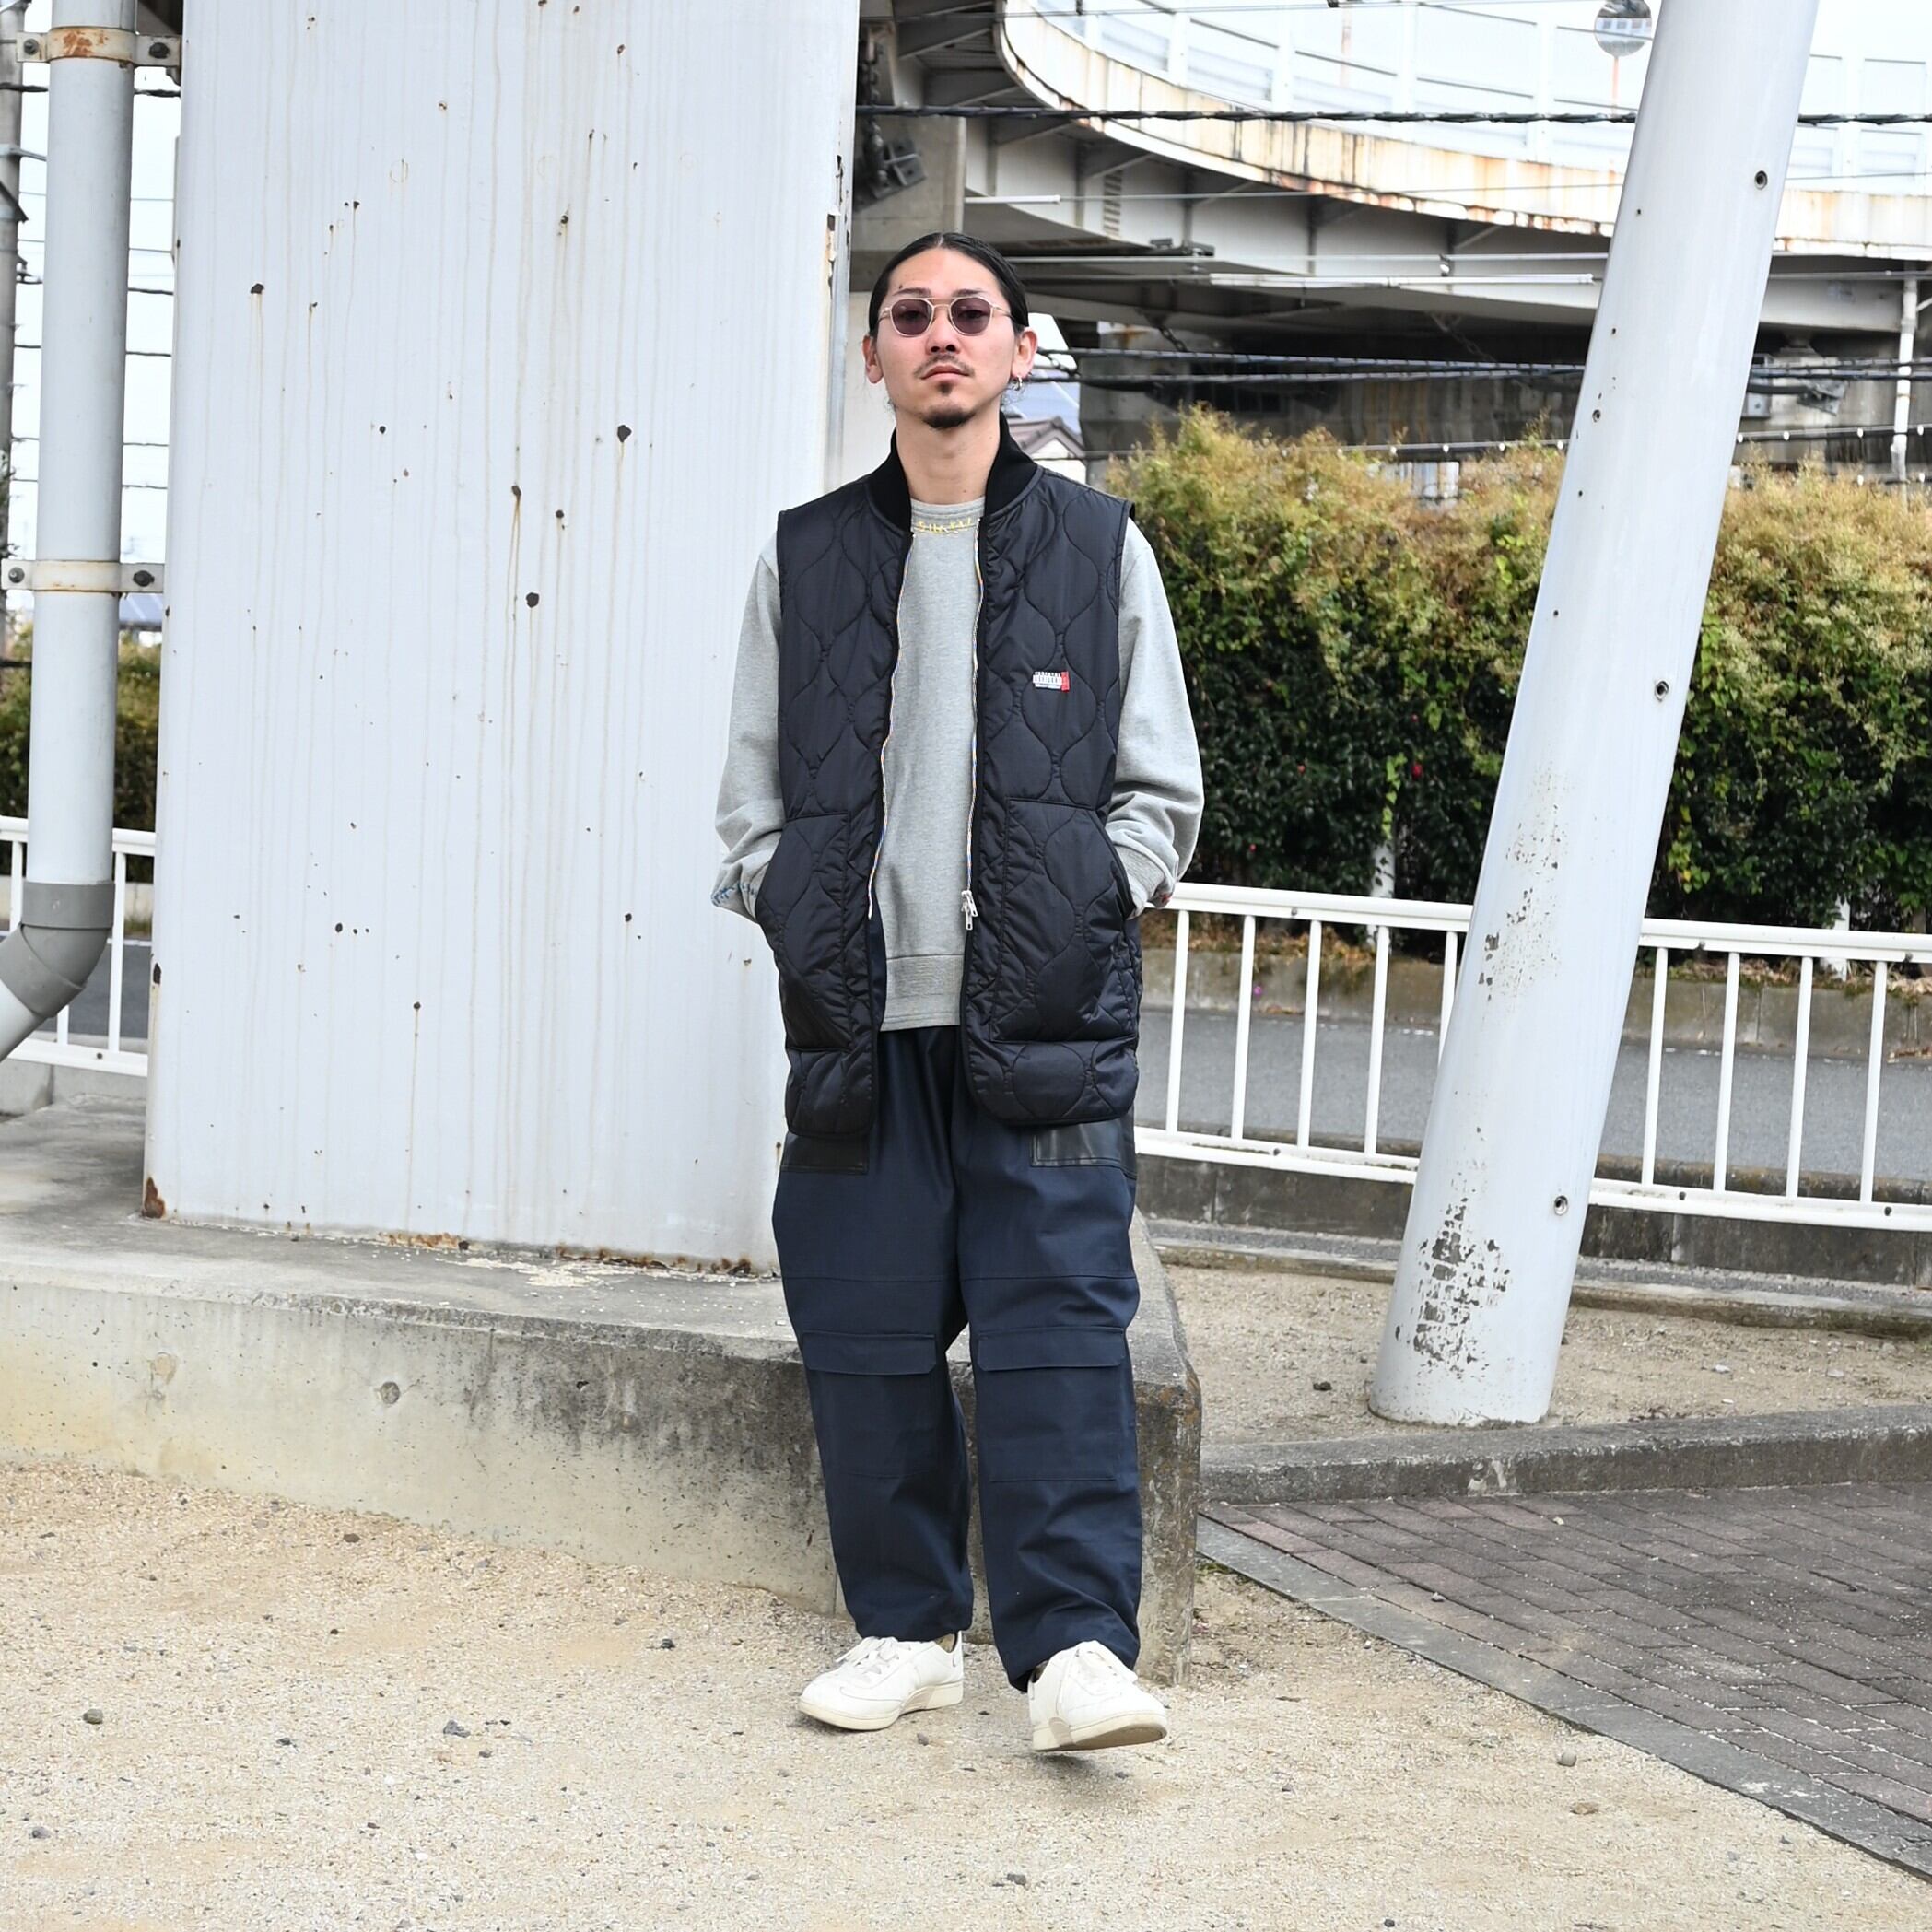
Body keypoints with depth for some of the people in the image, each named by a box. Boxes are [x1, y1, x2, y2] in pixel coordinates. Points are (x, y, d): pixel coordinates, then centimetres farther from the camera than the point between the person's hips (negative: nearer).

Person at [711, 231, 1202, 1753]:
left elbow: (1162, 789, 9)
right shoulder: (805, 557, 12)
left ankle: (1074, 1642, -6)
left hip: (1048, 1015, -2)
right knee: (867, 1329, 4)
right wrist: (797, 921, 2)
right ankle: (907, 1628, 16)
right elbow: (754, 787, 16)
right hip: (861, 1012, 2)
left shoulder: (1099, 545, 8)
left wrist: (1087, 915, -3)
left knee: (1058, 1313, -8)